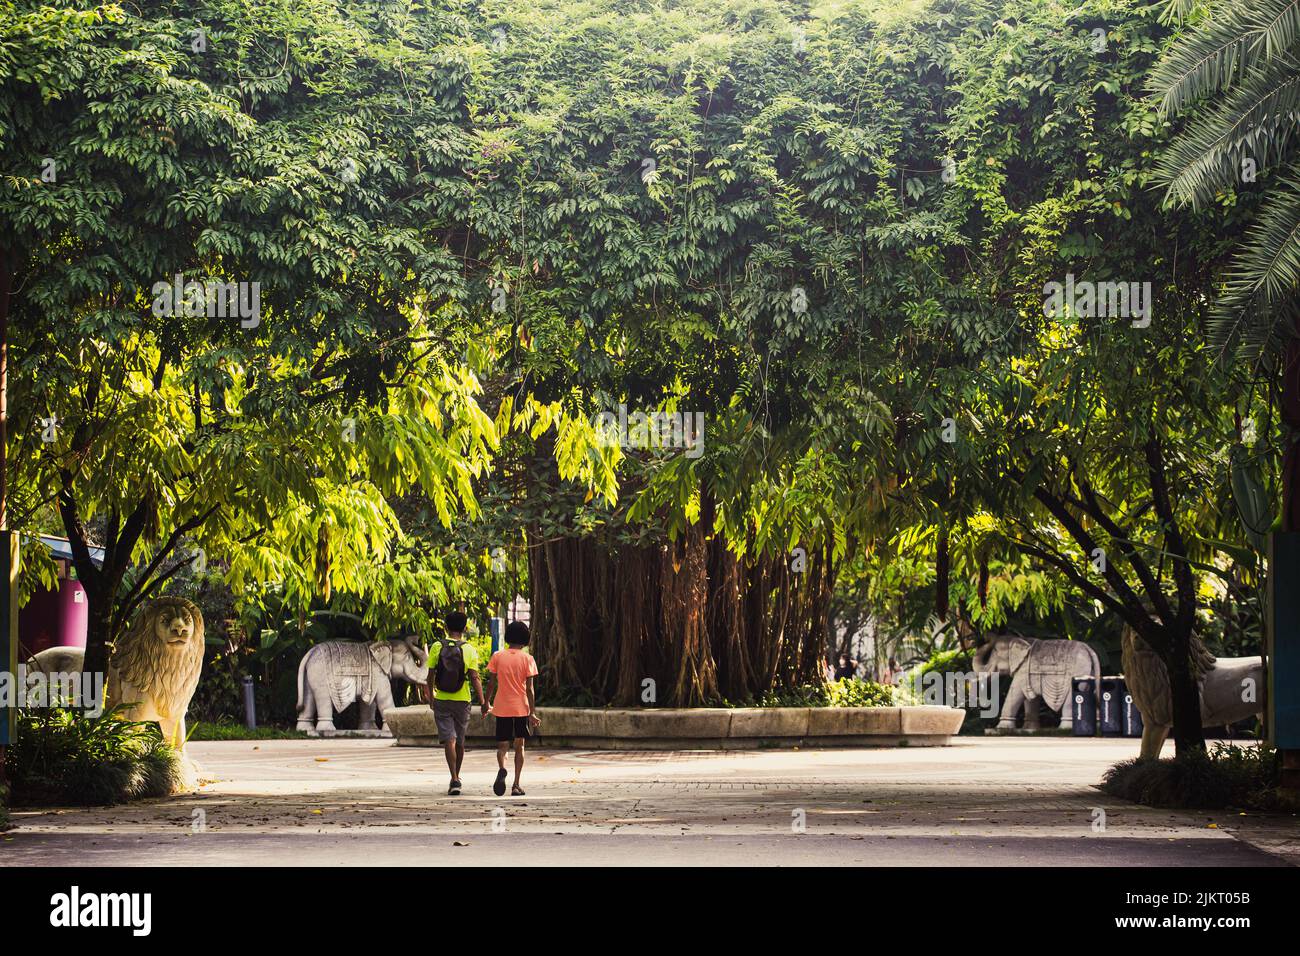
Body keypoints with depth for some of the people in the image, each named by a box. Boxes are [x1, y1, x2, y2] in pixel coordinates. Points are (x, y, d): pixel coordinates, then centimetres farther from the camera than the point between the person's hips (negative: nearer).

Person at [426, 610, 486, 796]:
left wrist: (431, 695, 15)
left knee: (449, 740, -4)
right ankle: (456, 777, 29)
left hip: (442, 700, -1)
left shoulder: (437, 647, -4)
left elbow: (431, 674, 1)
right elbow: (474, 678, -11)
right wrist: (482, 701, -7)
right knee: (460, 741, 15)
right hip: (462, 701, 1)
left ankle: (454, 780, -18)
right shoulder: (469, 650, -6)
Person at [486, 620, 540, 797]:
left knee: (502, 745, 7)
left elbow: (491, 683, 2)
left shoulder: (497, 656, -1)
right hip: (521, 708, -1)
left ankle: (502, 768, -26)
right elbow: (529, 689, -7)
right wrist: (532, 713, -5)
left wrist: (486, 704, 15)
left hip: (502, 708, 1)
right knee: (519, 745, 12)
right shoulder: (527, 659, -5)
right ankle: (516, 785, 6)